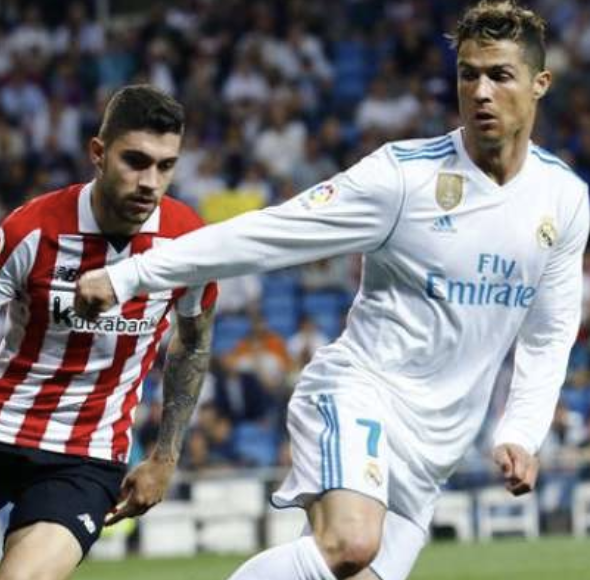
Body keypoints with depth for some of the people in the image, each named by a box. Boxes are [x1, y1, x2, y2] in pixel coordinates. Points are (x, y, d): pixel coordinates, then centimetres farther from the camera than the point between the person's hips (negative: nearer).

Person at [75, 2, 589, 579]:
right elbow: (266, 234, -11)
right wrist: (127, 275, -14)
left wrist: (520, 433, 0)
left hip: (431, 446, 5)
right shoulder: (404, 173, -12)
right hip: (359, 389, -5)